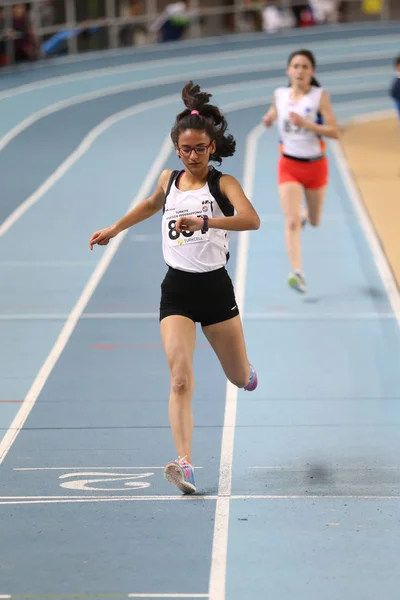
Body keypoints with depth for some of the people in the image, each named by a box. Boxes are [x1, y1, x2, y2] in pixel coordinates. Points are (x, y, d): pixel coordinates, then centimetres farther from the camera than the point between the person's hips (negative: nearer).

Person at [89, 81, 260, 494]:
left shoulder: (223, 184, -8)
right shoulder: (168, 180, 5)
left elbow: (251, 220, -28)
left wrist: (204, 221, -42)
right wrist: (115, 229, 34)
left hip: (216, 288, -1)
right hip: (177, 291, 2)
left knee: (241, 378, 16)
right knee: (180, 379, -16)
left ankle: (244, 368, 54)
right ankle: (184, 464, -24)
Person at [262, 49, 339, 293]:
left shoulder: (320, 96, -10)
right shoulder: (280, 95, 0)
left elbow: (334, 132, -15)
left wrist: (305, 124, -26)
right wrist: (270, 118, -1)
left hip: (315, 165, 0)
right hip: (289, 165, 0)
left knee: (315, 222, 17)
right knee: (291, 222, -16)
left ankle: (305, 215, 54)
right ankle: (297, 273, -21)